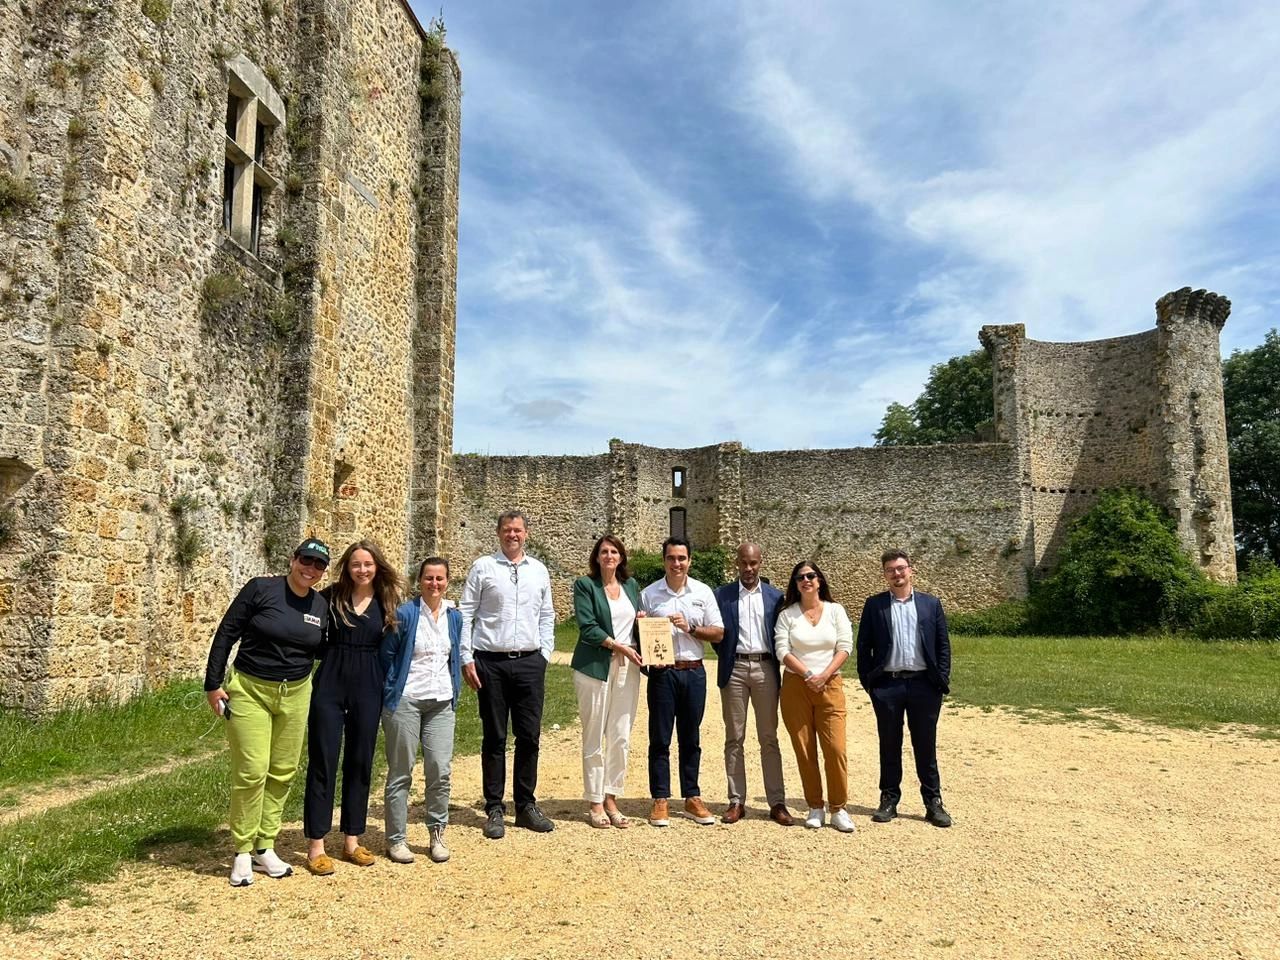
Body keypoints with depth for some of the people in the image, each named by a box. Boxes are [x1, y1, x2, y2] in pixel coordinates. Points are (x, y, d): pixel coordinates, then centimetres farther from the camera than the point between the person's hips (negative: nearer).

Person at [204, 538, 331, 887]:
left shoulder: (322, 606, 3)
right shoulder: (260, 589, -10)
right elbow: (226, 635, -7)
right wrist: (213, 684, -9)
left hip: (296, 695, 4)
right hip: (249, 690, -4)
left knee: (283, 773, 8)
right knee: (251, 771, -7)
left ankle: (265, 848, 23)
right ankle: (242, 853, 9)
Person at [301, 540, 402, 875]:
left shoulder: (387, 602, 4)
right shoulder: (331, 596, -2)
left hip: (368, 687, 3)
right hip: (329, 684, -2)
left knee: (360, 763, 9)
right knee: (323, 762, 1)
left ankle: (352, 841, 21)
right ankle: (315, 846, 9)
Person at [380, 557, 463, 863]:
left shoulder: (454, 617, 8)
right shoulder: (405, 614, -8)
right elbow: (386, 656, -2)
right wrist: (389, 695, 0)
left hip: (441, 703, 4)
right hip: (405, 701, -4)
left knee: (440, 771, 0)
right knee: (401, 773, 5)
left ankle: (437, 834, 17)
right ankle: (396, 839, 17)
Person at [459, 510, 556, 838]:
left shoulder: (539, 571, 11)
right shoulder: (482, 568, 1)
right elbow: (465, 614, -1)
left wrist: (544, 655, 7)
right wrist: (466, 659, -6)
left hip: (530, 663, 3)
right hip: (491, 663, -3)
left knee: (529, 737, 7)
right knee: (494, 738, 5)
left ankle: (526, 805, 20)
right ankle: (494, 809, 15)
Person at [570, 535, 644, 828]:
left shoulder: (631, 584, 15)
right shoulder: (585, 585, -1)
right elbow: (587, 627, -9)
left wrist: (643, 620, 3)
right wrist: (619, 646, -12)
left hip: (628, 667, 5)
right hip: (595, 666, -5)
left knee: (621, 736, 5)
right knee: (594, 737, 0)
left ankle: (611, 799, 15)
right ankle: (595, 804, 10)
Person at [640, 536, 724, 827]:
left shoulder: (703, 592, 4)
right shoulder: (649, 594, 1)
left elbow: (718, 633, 3)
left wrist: (691, 628, -11)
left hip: (694, 672, 1)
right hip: (661, 672, -1)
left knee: (690, 738, 11)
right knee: (660, 738, 3)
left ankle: (692, 798, 20)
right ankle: (660, 800, 12)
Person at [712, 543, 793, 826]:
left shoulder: (775, 596, 8)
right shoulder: (722, 595, 5)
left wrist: (777, 666, 2)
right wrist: (726, 657, 0)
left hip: (765, 668, 0)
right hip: (734, 669, 0)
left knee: (769, 738, 3)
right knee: (734, 738, 4)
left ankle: (777, 802, 7)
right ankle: (736, 801, 10)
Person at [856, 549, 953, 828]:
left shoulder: (931, 603, 7)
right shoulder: (874, 605, 4)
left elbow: (943, 645, 7)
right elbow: (863, 646, 5)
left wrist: (942, 680, -1)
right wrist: (867, 681, -2)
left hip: (923, 683, 0)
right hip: (887, 684, 0)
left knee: (926, 746, 7)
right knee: (889, 745, 8)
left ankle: (933, 802, 16)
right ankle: (889, 800, 18)